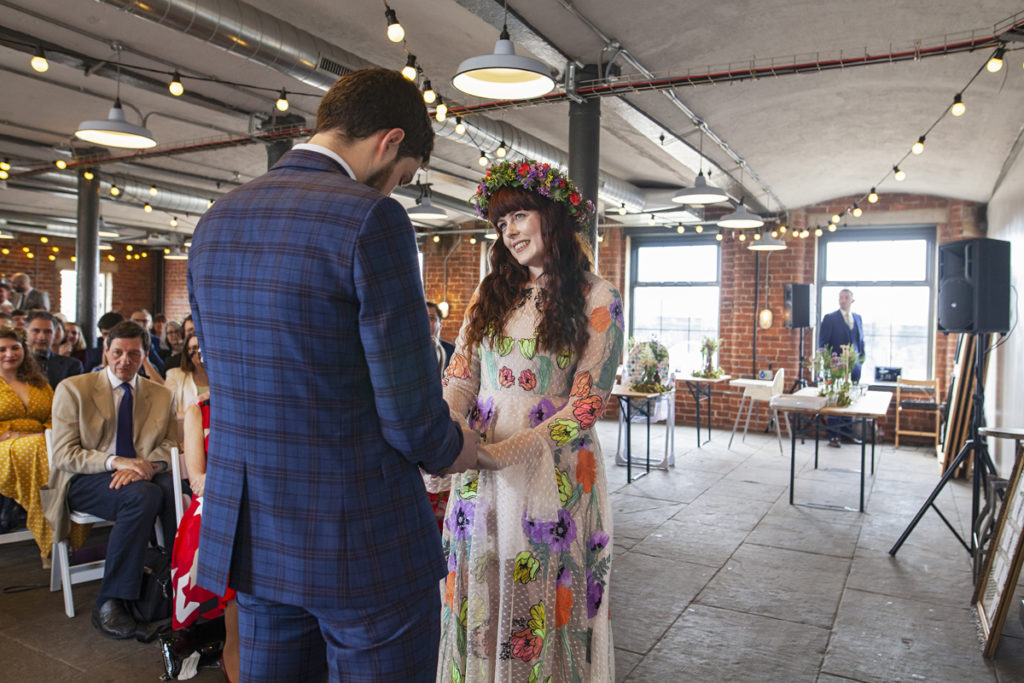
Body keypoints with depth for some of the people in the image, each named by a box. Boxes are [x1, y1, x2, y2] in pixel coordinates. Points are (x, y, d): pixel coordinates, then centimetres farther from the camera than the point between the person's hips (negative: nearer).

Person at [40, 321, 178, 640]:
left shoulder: (160, 395, 13)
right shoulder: (73, 389, 3)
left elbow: (169, 445, 6)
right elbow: (64, 455, -4)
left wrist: (145, 466, -18)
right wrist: (115, 461, -21)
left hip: (141, 475, 3)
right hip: (86, 480, -3)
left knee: (176, 491, -32)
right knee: (143, 495, -35)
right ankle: (109, 601, -24)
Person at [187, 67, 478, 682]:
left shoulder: (215, 221, 6)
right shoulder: (370, 220, -19)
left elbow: (230, 381, 13)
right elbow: (411, 417, -19)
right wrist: (453, 450, 2)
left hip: (250, 537, 7)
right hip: (363, 542, -7)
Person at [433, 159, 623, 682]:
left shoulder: (598, 301, -5)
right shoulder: (490, 294, 11)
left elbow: (587, 404, -11)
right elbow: (460, 376, 4)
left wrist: (508, 451, -23)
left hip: (553, 470, -4)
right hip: (478, 469, 4)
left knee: (541, 608, 7)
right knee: (477, 599, 13)